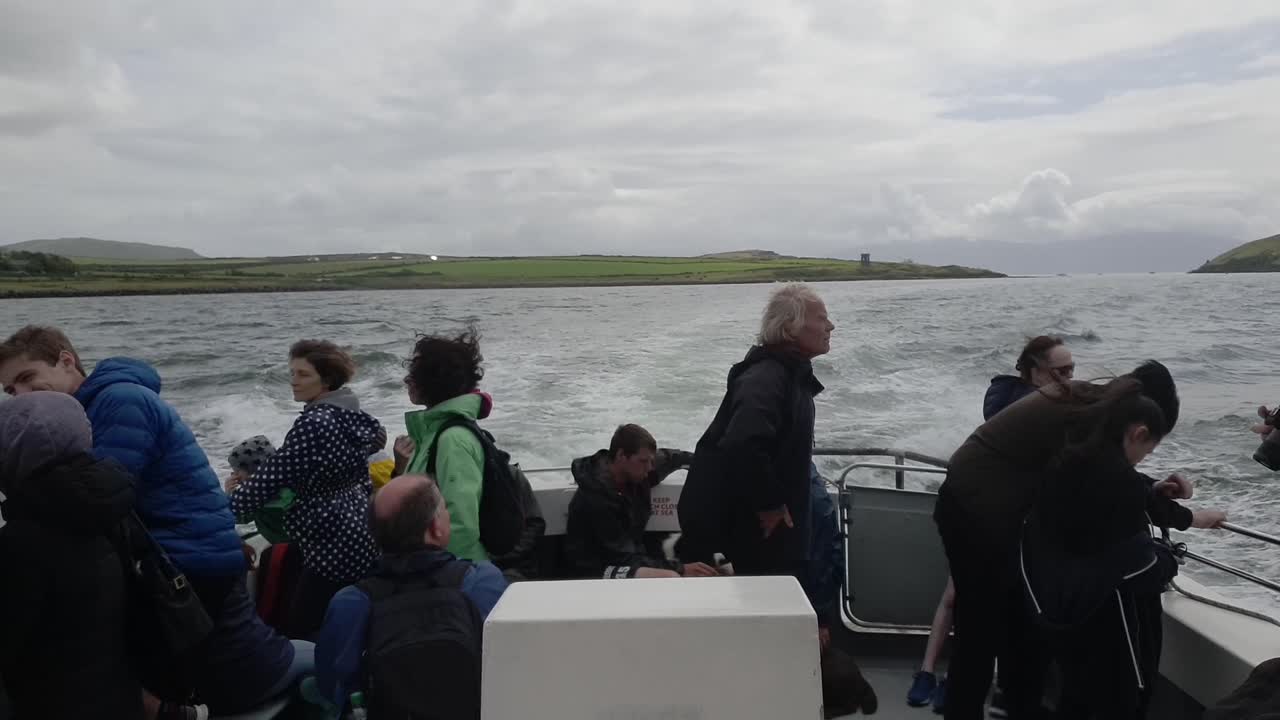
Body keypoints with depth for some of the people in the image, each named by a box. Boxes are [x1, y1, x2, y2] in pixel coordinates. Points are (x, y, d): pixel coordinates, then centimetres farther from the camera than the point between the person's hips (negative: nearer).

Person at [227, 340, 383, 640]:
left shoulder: (313, 424, -18)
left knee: (301, 633, 0)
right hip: (360, 541, 10)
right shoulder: (353, 417, 9)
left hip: (335, 549, -9)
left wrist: (227, 504, -3)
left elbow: (273, 477, -16)